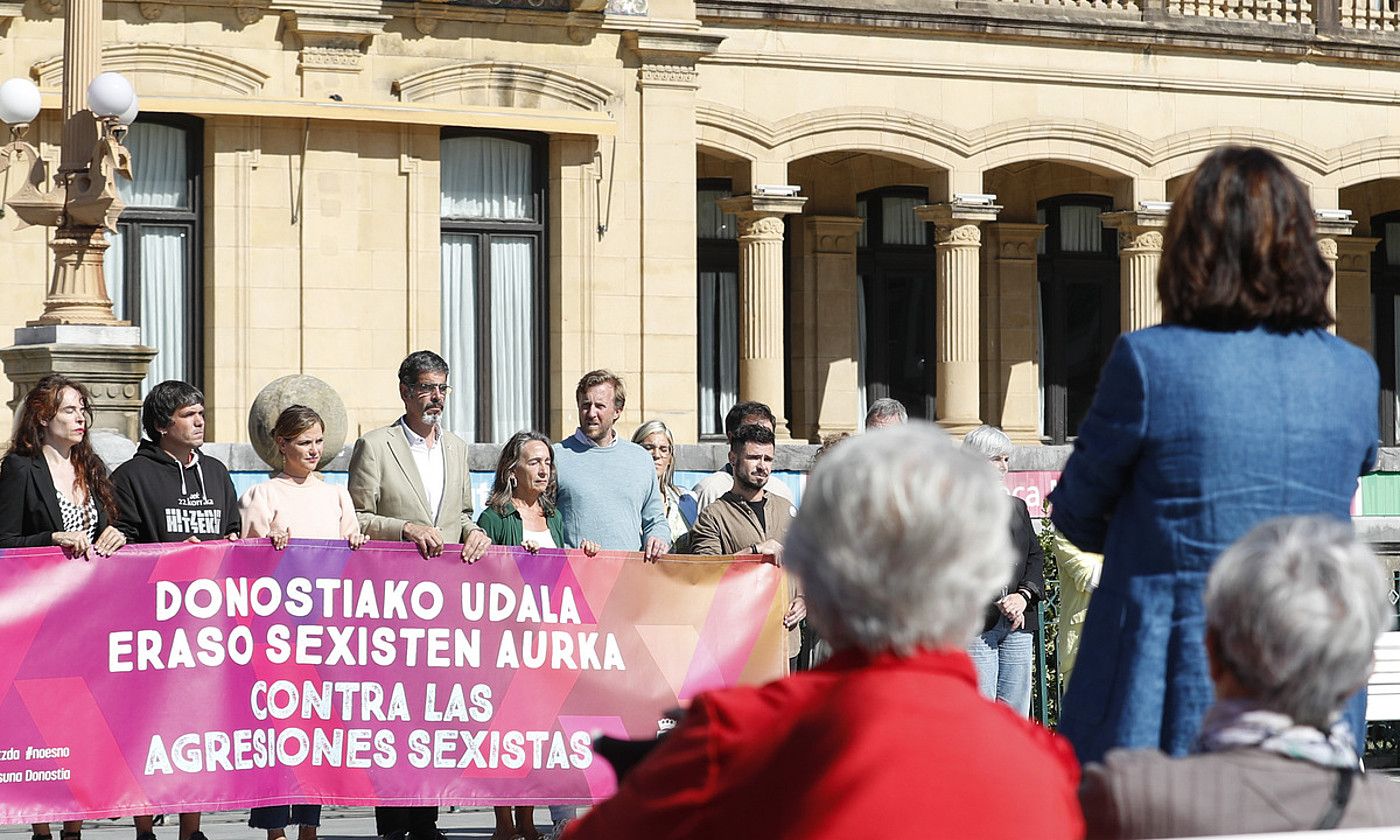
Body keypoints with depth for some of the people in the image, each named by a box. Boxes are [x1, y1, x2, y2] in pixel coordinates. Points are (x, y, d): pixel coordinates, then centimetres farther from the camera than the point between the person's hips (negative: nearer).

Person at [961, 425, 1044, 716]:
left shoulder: (1016, 507, 20)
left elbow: (1036, 556, 16)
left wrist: (1023, 596, -2)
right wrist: (998, 602, -14)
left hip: (1018, 626, 6)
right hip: (975, 626, -6)